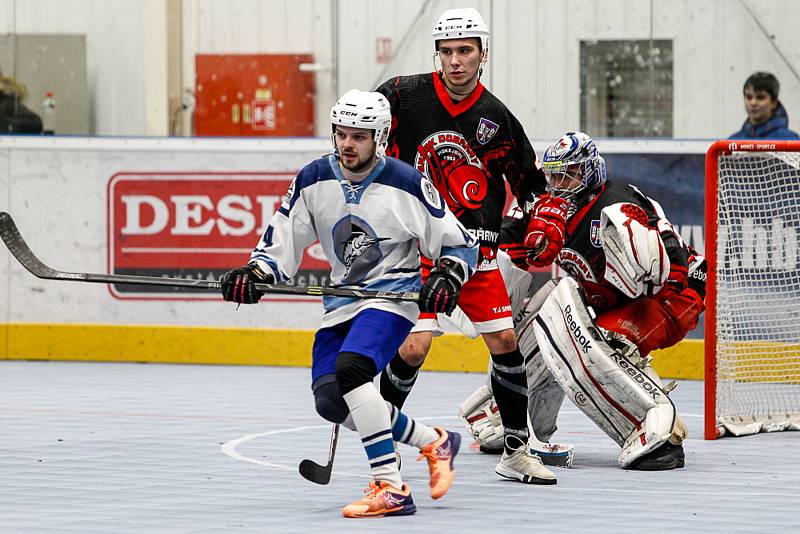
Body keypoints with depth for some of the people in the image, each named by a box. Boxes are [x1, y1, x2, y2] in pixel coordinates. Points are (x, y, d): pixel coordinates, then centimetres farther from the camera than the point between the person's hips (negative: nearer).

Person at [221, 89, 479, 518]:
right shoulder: (314, 181, 0)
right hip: (343, 300, 7)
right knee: (330, 401, -4)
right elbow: (281, 241, 7)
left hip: (393, 293, -7)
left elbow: (459, 244, -2)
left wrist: (446, 278, -21)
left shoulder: (407, 184, -11)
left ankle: (391, 489, -29)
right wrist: (254, 275, -12)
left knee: (350, 371, -29)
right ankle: (432, 442, 13)